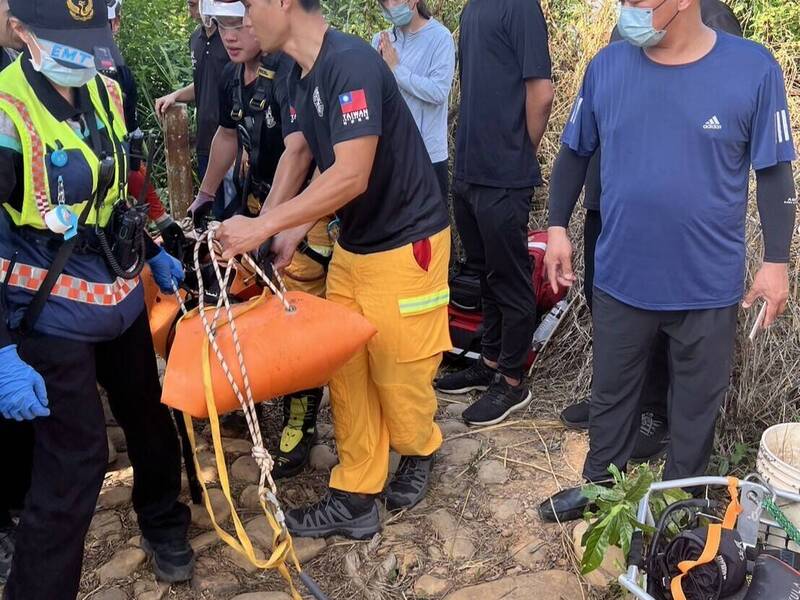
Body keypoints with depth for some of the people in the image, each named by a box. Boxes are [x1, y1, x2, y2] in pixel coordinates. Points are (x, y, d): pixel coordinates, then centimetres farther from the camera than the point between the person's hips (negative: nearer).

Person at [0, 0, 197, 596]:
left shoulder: (105, 92, 1)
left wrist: (154, 253, 22)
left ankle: (163, 524, 48)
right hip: (52, 317, -7)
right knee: (75, 460, -3)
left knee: (150, 417, 21)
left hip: (122, 297, 7)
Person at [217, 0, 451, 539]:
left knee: (398, 374, 4)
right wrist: (297, 230, 2)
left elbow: (352, 177, -28)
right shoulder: (302, 79, 8)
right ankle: (355, 499, 20)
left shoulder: (352, 63, -22)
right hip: (353, 247, 9)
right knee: (346, 372, 8)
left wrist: (263, 226, -26)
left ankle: (419, 452, 35)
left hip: (406, 246, -8)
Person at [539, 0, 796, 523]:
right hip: (621, 277, 2)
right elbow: (576, 153, 8)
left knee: (698, 401, 16)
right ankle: (600, 485, 41)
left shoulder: (753, 68, -11)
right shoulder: (607, 66, -5)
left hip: (708, 284, -1)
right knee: (612, 392, 19)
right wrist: (558, 228, 5)